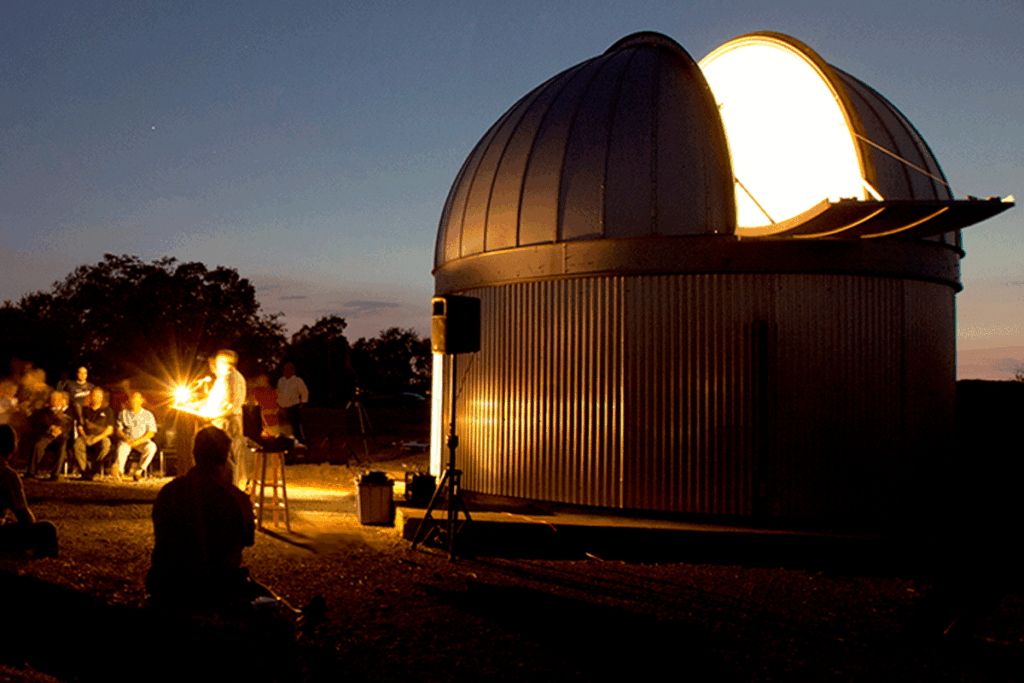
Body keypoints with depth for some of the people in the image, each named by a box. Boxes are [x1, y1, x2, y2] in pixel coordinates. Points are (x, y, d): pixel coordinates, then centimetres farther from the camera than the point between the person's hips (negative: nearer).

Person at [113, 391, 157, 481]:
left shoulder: (148, 415, 13)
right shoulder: (123, 413, 18)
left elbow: (151, 433, 4)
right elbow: (118, 429, 10)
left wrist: (139, 440, -12)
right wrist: (126, 438, -11)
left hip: (142, 440, 0)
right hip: (126, 440, 0)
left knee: (151, 447, -34)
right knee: (122, 448, -36)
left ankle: (139, 471, -32)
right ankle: (119, 472, -51)